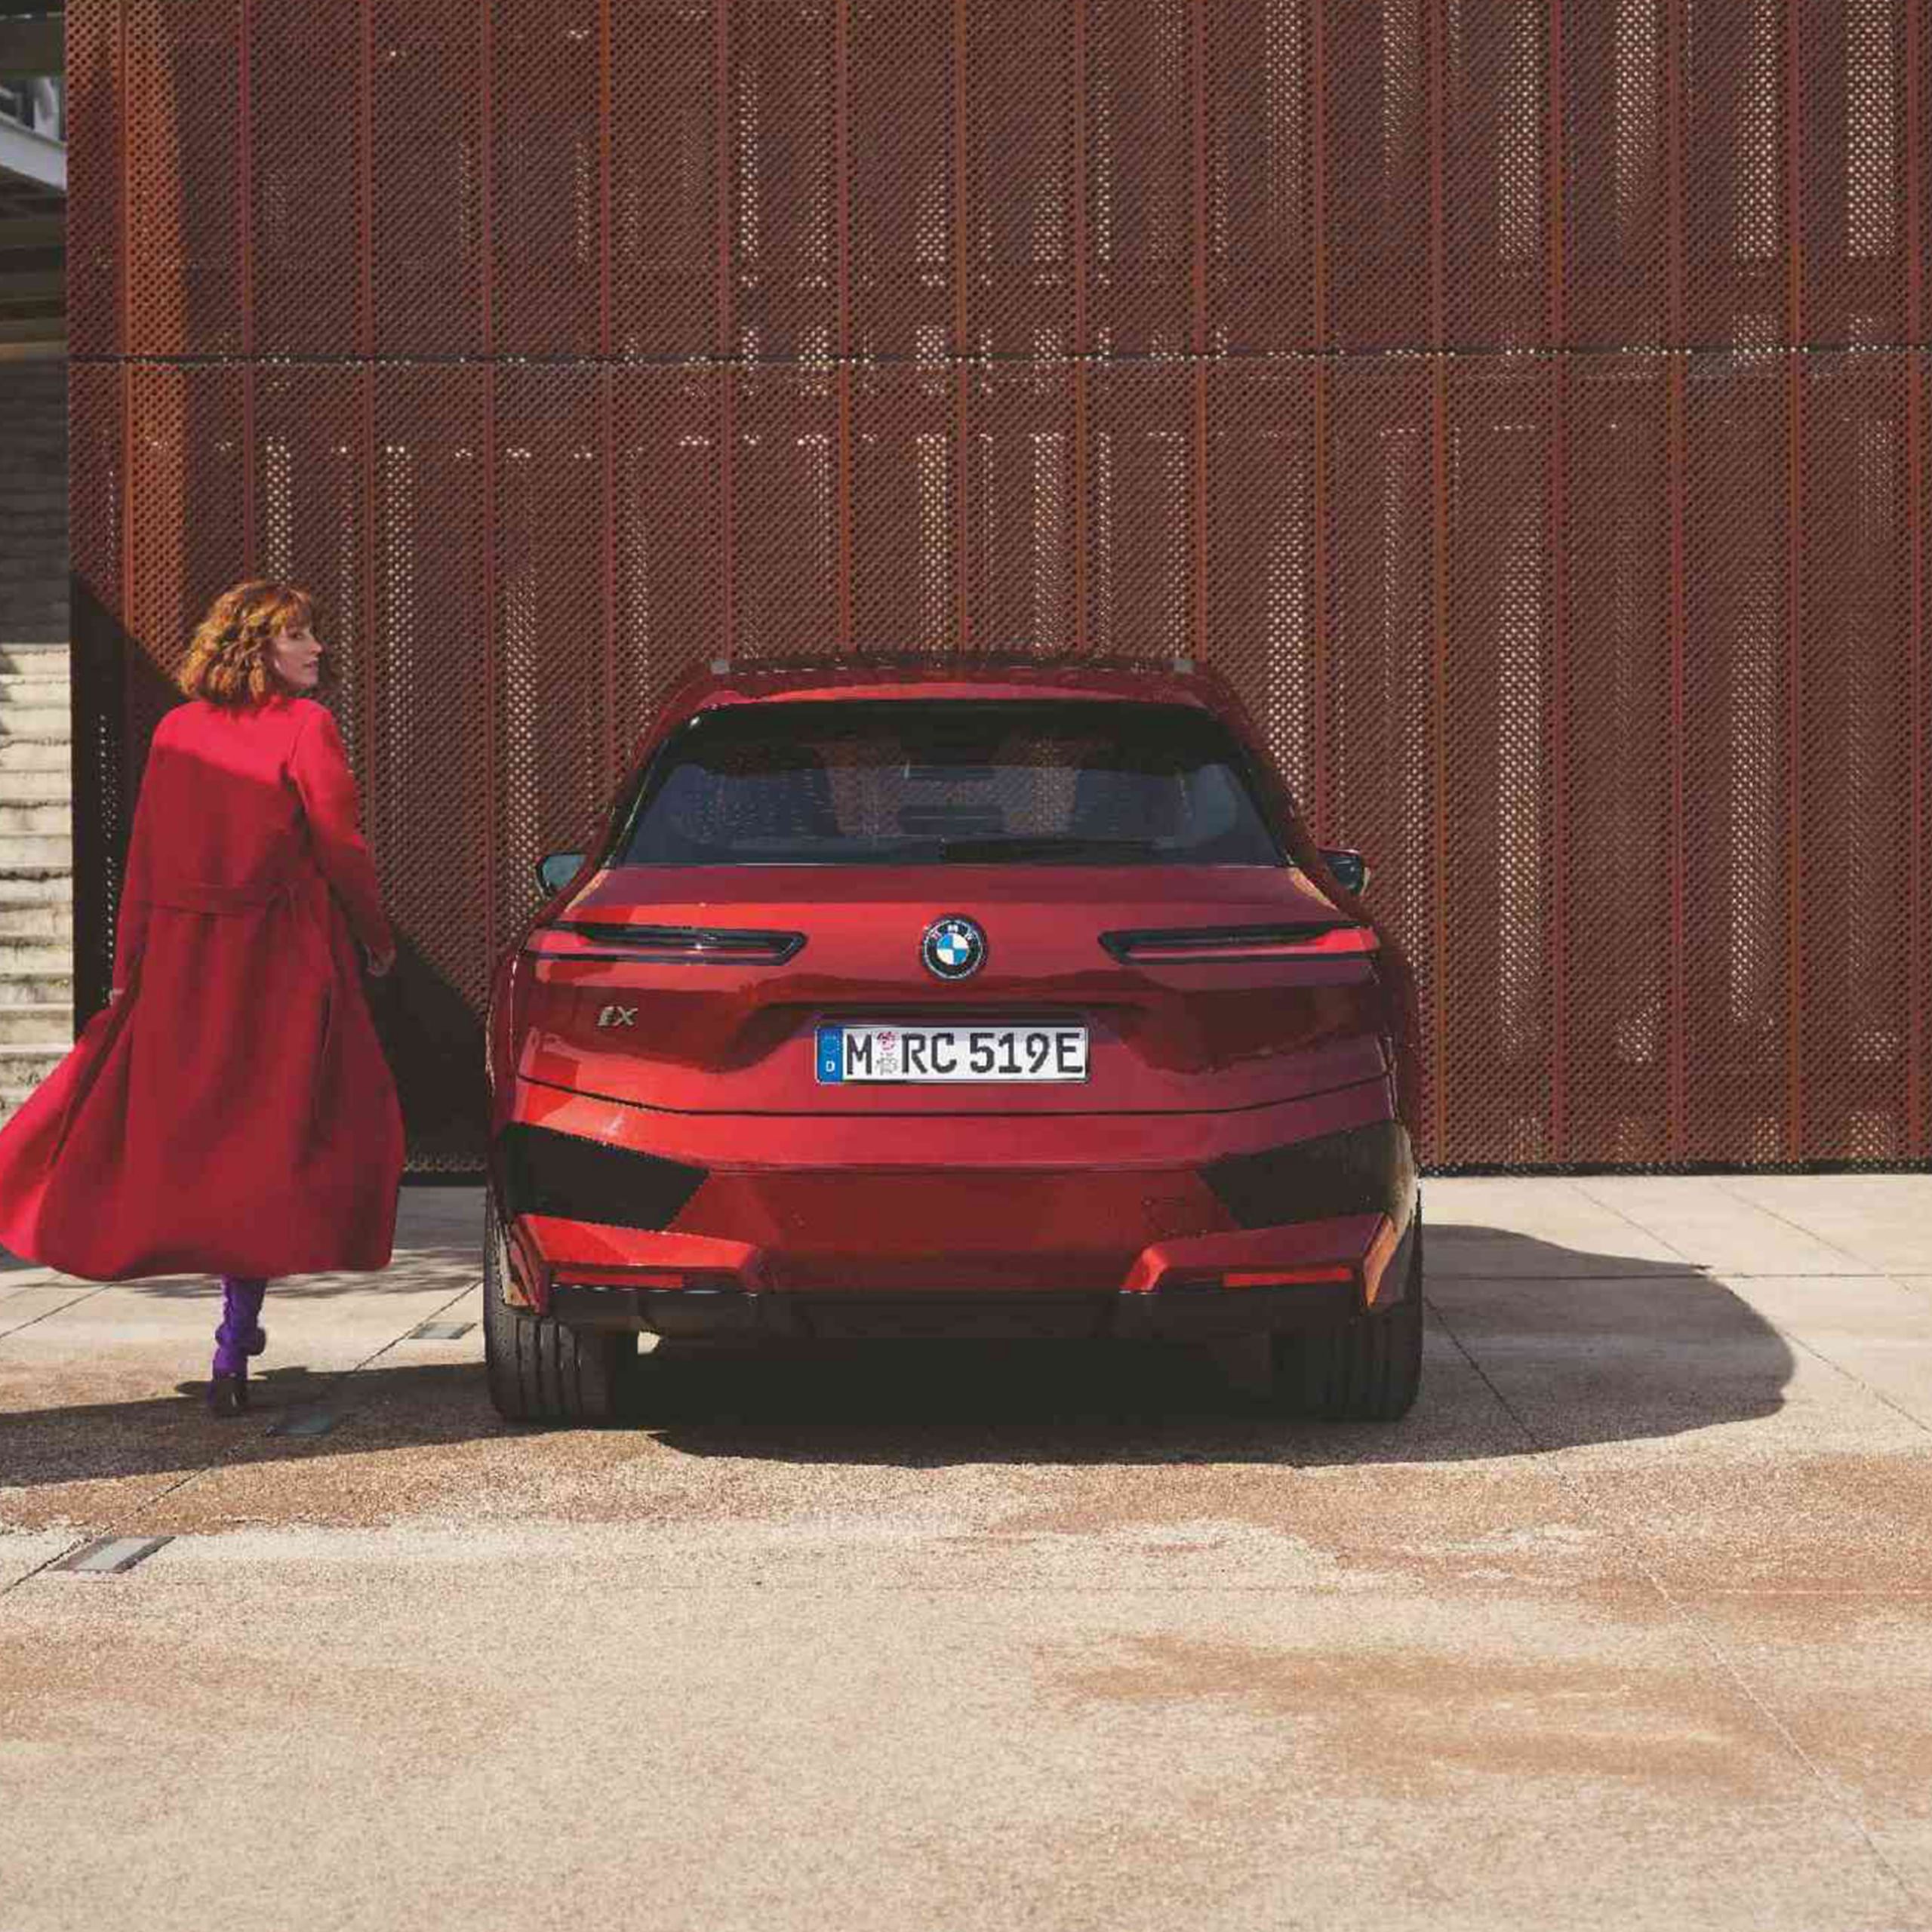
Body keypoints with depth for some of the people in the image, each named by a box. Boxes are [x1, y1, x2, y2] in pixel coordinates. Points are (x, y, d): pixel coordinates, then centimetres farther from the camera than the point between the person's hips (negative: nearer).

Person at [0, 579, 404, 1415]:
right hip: (284, 965, -5)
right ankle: (233, 1351, -4)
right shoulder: (306, 728, -7)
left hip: (182, 963, 5)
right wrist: (377, 936, 6)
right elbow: (339, 845, -9)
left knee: (177, 1127, 15)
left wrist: (128, 969, 11)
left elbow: (144, 858, 8)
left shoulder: (176, 732, 8)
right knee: (266, 1136, -1)